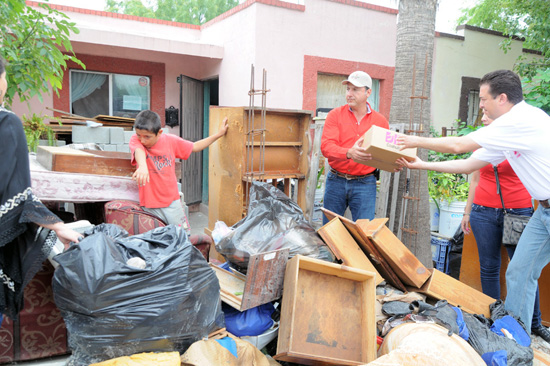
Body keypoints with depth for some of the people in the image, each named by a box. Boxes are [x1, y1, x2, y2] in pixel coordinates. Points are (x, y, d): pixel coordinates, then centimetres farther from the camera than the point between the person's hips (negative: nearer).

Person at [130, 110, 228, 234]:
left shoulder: (171, 140, -2)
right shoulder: (135, 140, -9)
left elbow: (194, 147, 12)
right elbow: (139, 151, -33)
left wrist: (219, 134, 10)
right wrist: (142, 166, -56)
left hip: (172, 201, 2)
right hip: (150, 205, -1)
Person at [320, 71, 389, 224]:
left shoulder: (380, 121, 6)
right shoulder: (335, 115, 1)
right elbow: (326, 146, -13)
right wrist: (349, 153, -32)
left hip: (364, 184, 0)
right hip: (336, 181, 0)